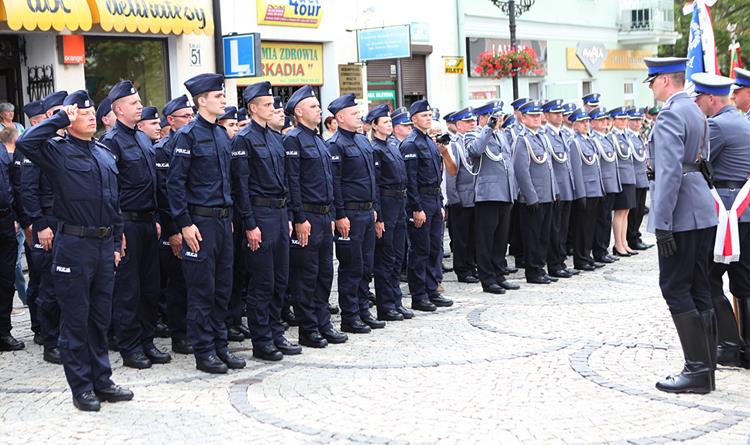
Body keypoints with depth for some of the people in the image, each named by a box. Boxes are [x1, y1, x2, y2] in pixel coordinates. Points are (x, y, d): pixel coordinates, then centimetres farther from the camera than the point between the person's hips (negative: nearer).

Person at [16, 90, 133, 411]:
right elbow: (25, 142, -26)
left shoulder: (105, 154, 14)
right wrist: (60, 119, -16)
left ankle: (101, 381, 23)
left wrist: (116, 243, 13)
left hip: (104, 244, 6)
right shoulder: (58, 150, -5)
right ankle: (81, 387, 11)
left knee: (100, 317, 13)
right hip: (74, 244, -6)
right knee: (76, 319, 2)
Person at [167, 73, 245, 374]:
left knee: (223, 287, 11)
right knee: (202, 289, -1)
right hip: (200, 222, -7)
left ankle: (220, 346, 20)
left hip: (223, 220, 8)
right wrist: (185, 224, -16)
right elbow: (175, 183, -13)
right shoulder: (188, 135, -10)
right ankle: (203, 352, 7)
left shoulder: (222, 135, 14)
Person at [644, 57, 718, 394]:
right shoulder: (695, 111, 16)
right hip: (702, 213, 10)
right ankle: (704, 370, 15)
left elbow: (669, 172, -22)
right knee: (698, 289, 11)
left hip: (681, 214, -10)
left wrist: (662, 223, -22)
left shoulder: (670, 116, -15)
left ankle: (697, 369, -4)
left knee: (675, 288, -5)